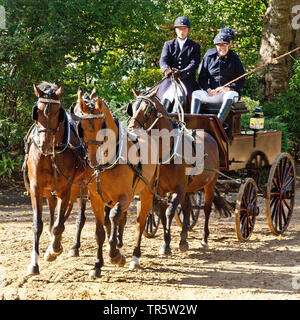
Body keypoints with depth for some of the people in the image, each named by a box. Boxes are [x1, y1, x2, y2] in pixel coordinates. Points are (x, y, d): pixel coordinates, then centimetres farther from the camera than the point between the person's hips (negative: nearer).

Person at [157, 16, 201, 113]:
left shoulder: (195, 46, 14)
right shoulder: (168, 44, 19)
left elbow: (194, 64, -2)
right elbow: (163, 60, 2)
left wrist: (182, 73, -22)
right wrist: (166, 70, -23)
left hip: (187, 80, -2)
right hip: (170, 79, 2)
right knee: (165, 99, -24)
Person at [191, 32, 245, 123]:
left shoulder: (234, 59, 5)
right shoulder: (209, 56, 9)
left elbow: (241, 80, 3)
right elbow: (202, 77, 10)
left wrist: (228, 88, -15)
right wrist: (208, 89, -9)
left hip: (228, 92, -2)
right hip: (211, 93, 2)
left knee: (231, 95, -36)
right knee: (195, 94, -23)